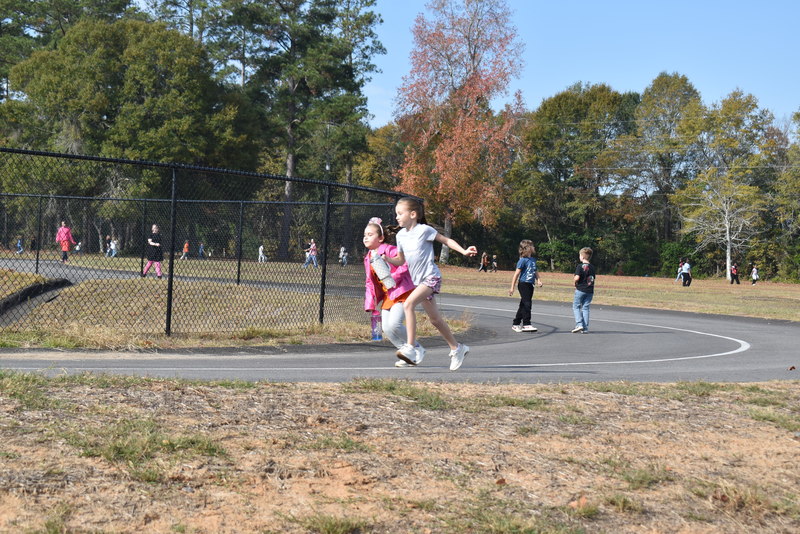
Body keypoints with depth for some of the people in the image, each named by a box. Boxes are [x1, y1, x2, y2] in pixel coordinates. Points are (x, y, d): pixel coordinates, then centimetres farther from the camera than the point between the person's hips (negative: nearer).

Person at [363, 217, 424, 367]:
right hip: (386, 296, 8)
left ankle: (417, 349, 0)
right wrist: (370, 304, 11)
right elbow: (369, 283, 18)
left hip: (401, 292, -8)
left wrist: (392, 278, -24)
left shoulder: (390, 250, -10)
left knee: (394, 323, -21)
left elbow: (405, 265, -21)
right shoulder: (368, 259, 14)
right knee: (386, 328, -4)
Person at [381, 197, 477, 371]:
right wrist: (387, 259, -1)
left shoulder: (424, 230, -9)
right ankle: (457, 348, 30)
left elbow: (446, 240, -2)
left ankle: (410, 348, -29)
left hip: (431, 277, -8)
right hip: (419, 281, 8)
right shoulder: (401, 235, 9)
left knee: (408, 304, -27)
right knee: (435, 319, 13)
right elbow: (401, 260, 17)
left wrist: (464, 251, -15)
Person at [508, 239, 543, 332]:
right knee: (526, 304, -11)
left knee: (523, 305, 12)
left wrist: (539, 280, 5)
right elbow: (516, 274, -11)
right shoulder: (523, 260, -12)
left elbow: (535, 271, 22)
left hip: (530, 285, 8)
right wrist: (512, 288, -12)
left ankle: (515, 324, 21)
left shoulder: (533, 259, 10)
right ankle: (526, 324, -9)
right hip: (523, 284, -8)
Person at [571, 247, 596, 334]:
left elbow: (577, 278, -19)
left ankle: (579, 324, -9)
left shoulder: (580, 266, -11)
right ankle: (585, 328, 6)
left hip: (580, 290, -5)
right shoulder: (592, 267, 8)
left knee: (576, 307, 6)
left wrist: (574, 278, 1)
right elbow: (593, 279, 10)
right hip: (590, 291, 5)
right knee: (585, 308, 9)